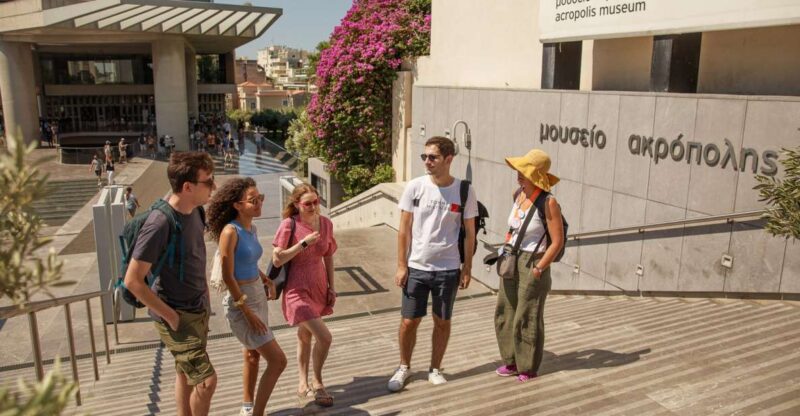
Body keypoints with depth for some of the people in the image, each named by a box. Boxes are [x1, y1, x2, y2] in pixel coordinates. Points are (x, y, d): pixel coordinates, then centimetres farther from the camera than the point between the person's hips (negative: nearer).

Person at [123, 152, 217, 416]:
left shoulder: (196, 211, -3)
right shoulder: (160, 223, -27)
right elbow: (132, 281, -23)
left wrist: (204, 291, 9)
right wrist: (170, 316, -17)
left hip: (198, 310, 8)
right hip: (178, 316, -8)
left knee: (187, 373, 21)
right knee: (206, 379, -5)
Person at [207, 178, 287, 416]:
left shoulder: (252, 229, 4)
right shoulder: (231, 231, -20)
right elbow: (228, 276, -20)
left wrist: (267, 281, 3)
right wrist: (247, 311, -18)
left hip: (258, 296, 8)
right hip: (241, 301, -8)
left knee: (253, 355, 20)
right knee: (278, 360, -7)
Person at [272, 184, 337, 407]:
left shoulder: (326, 223, -1)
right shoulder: (289, 224, -16)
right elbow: (277, 260, -17)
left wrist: (331, 287, 9)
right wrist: (303, 243, -23)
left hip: (319, 288, 6)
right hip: (297, 290, -5)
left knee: (305, 336, 20)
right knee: (324, 337, -13)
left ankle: (304, 384, 36)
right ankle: (317, 383, 11)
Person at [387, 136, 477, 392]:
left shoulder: (464, 191, -7)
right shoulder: (415, 187, -6)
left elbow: (469, 233, 1)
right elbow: (404, 229, -1)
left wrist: (467, 268, 1)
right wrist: (401, 265, -3)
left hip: (448, 269, 0)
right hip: (416, 267, 0)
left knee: (442, 322, 13)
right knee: (409, 322, 8)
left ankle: (435, 369, 32)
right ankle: (404, 367, 30)